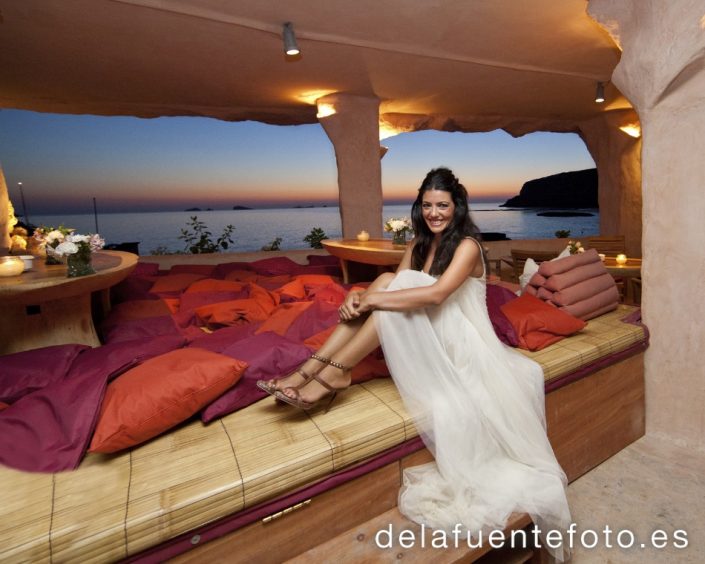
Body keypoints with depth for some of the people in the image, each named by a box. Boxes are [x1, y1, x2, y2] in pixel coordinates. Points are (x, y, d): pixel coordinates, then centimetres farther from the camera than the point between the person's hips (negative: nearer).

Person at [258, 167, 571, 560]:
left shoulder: (467, 245, -11)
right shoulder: (419, 243, 12)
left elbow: (435, 294, -28)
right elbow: (393, 288, 1)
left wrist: (373, 299, -28)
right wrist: (357, 296, -20)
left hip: (460, 341, -6)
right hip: (428, 340, 6)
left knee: (395, 285, -26)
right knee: (390, 281, -19)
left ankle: (333, 372, -28)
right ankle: (315, 366, -28)